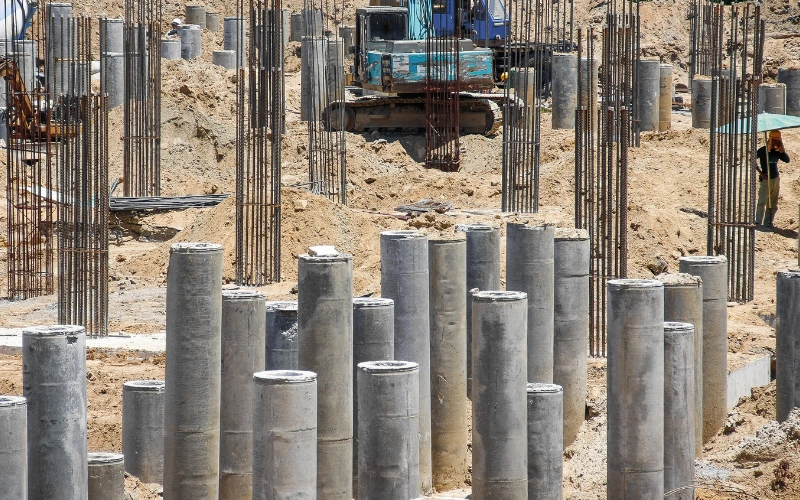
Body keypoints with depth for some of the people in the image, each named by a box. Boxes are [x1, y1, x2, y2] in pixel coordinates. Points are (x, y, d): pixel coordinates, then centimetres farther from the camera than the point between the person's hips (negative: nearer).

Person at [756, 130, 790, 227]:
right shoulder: (762, 150, -7)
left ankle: (768, 223, 13)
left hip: (776, 179, 6)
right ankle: (758, 222, -8)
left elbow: (787, 160, 0)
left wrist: (781, 149, -9)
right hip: (765, 179, -6)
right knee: (762, 202, -11)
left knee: (773, 204, 7)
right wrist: (760, 172, -9)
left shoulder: (776, 152, 8)